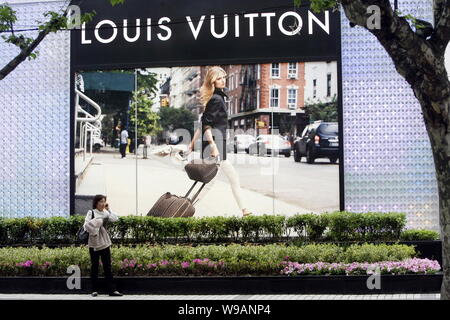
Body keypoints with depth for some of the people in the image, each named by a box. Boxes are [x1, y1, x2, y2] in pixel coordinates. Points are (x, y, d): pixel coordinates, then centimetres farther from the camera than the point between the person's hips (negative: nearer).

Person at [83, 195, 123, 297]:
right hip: (94, 243, -3)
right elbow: (86, 225, -8)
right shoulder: (91, 212, -1)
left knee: (108, 266, 1)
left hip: (105, 243, 3)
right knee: (94, 266, 4)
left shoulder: (105, 213, 8)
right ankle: (94, 290, 11)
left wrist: (108, 209, -2)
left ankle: (112, 290, 1)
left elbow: (115, 219, -7)